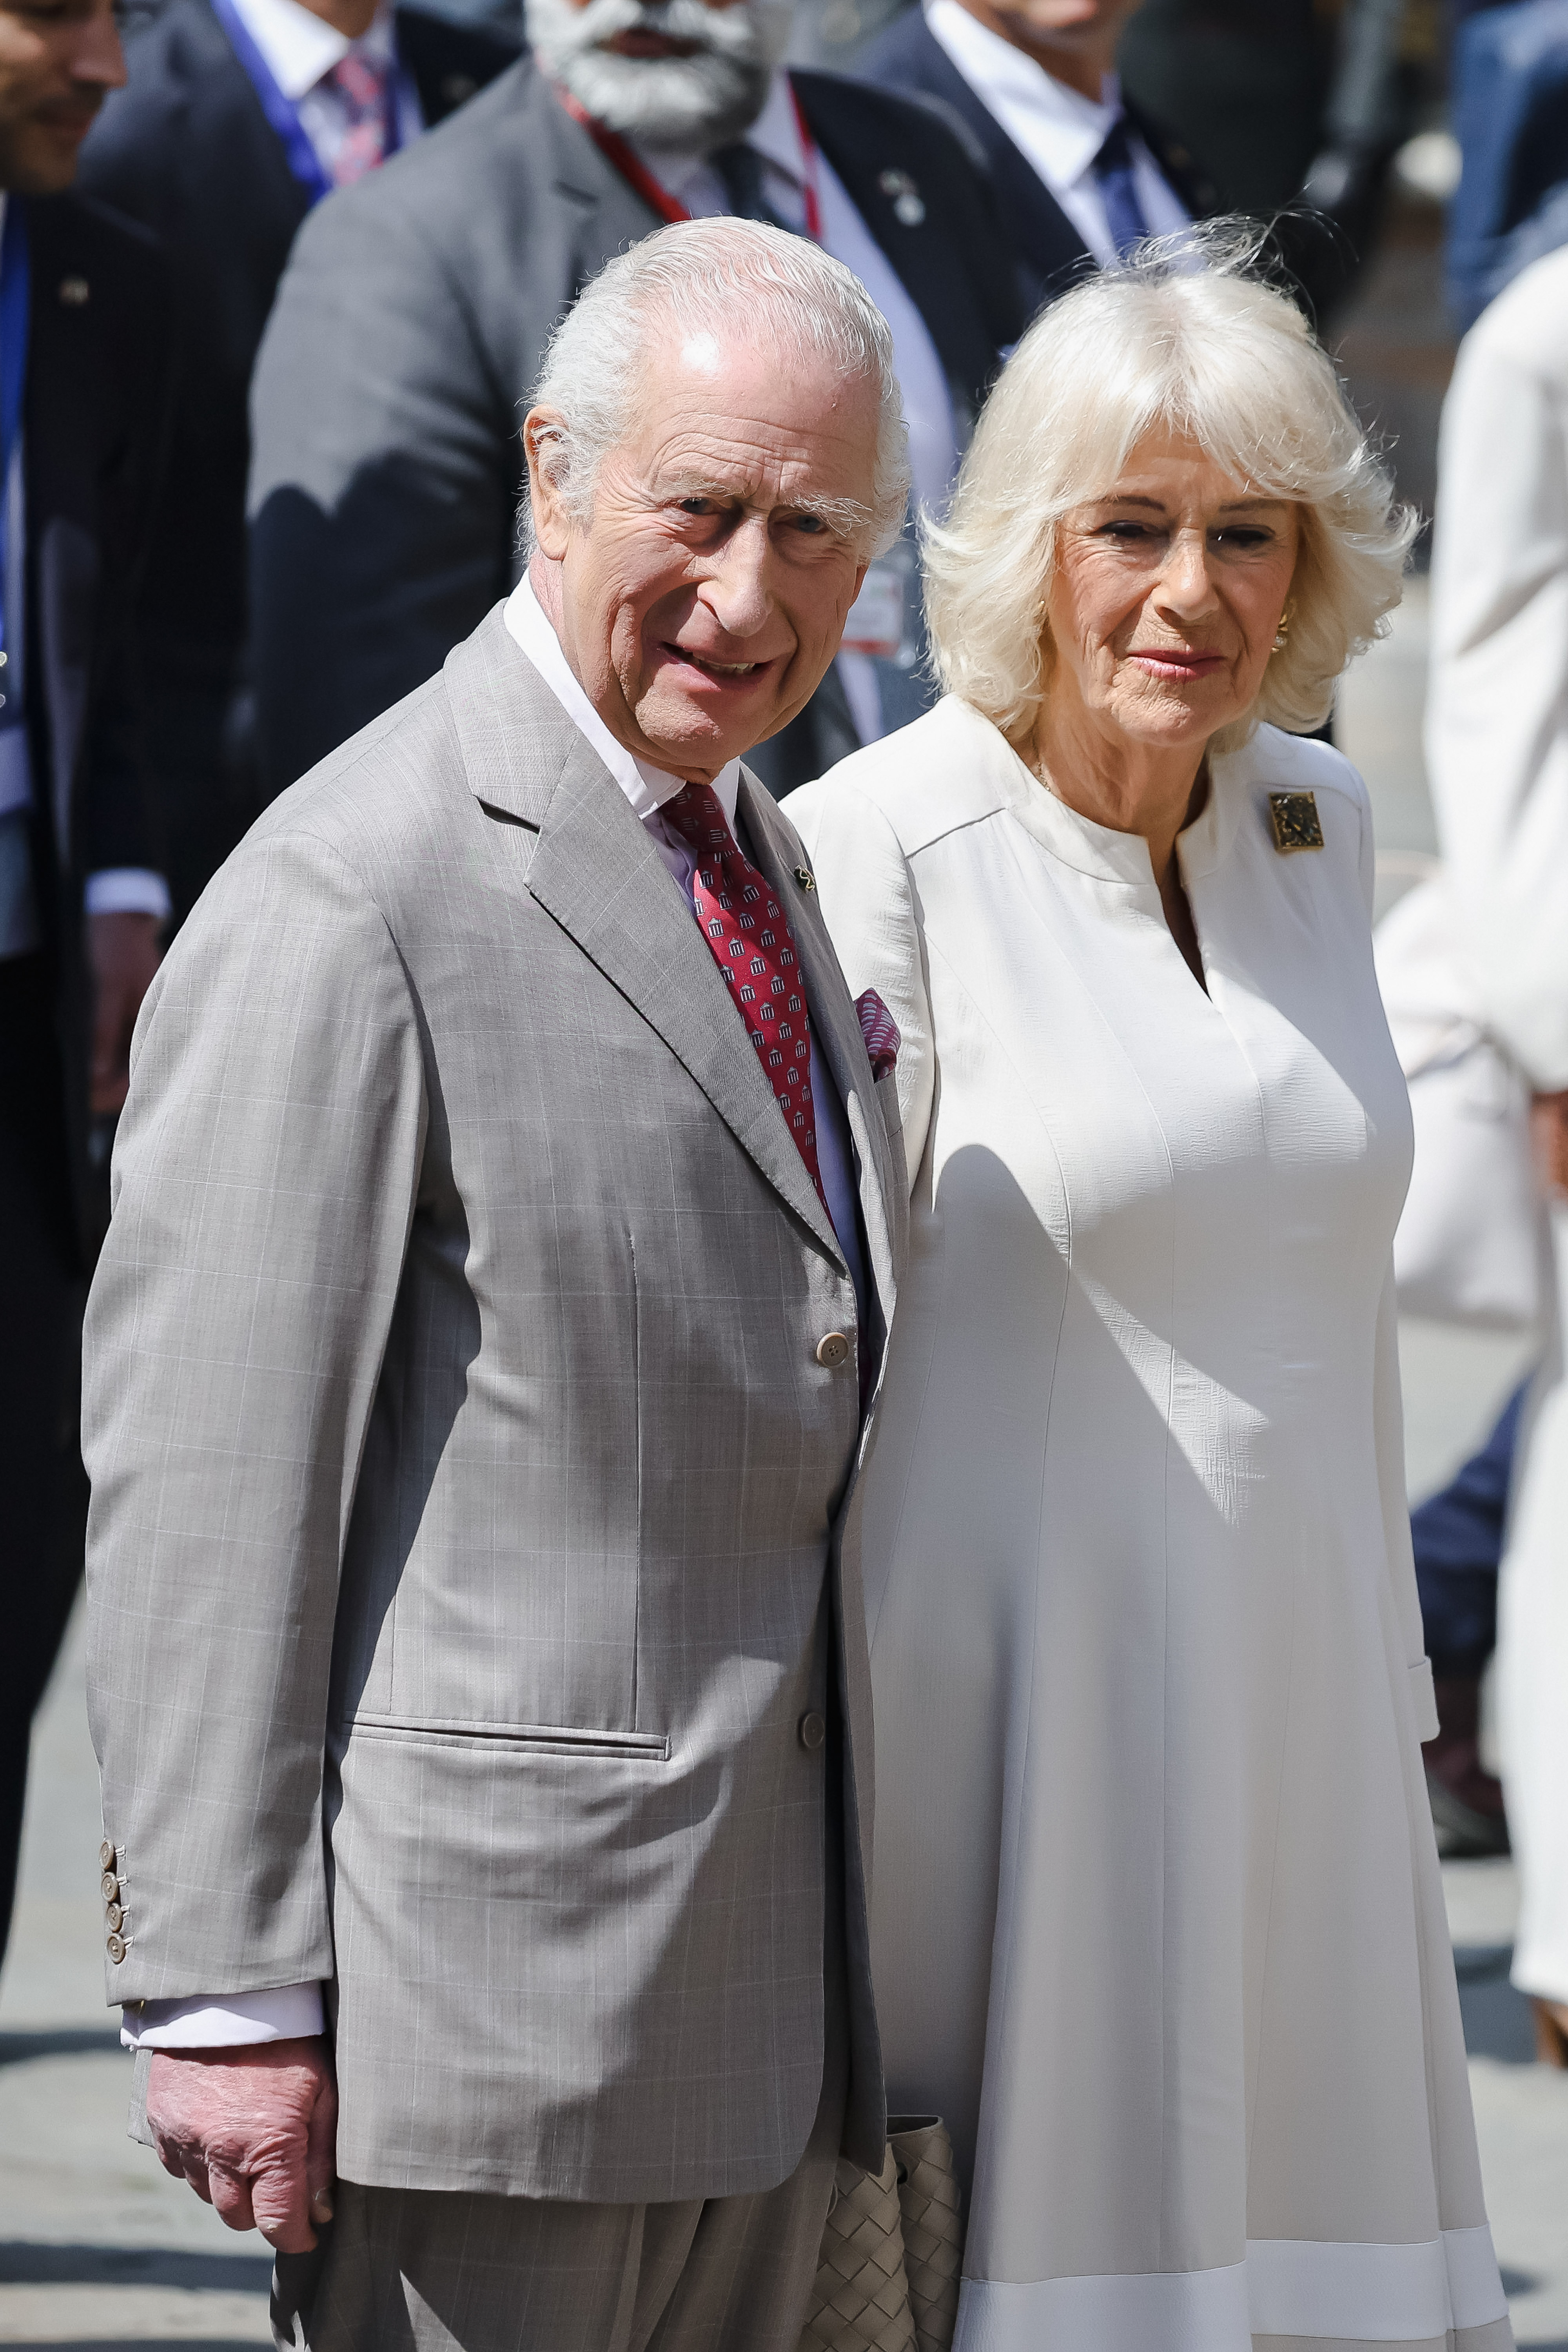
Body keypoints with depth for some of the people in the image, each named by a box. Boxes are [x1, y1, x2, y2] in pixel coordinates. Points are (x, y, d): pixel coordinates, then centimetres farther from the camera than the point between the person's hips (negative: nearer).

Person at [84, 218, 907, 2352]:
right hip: (496, 1964, -8)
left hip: (763, 1991, 9)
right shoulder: (357, 894, -13)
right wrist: (222, 1993, -17)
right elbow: (200, 1472, -15)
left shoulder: (766, 860, 16)